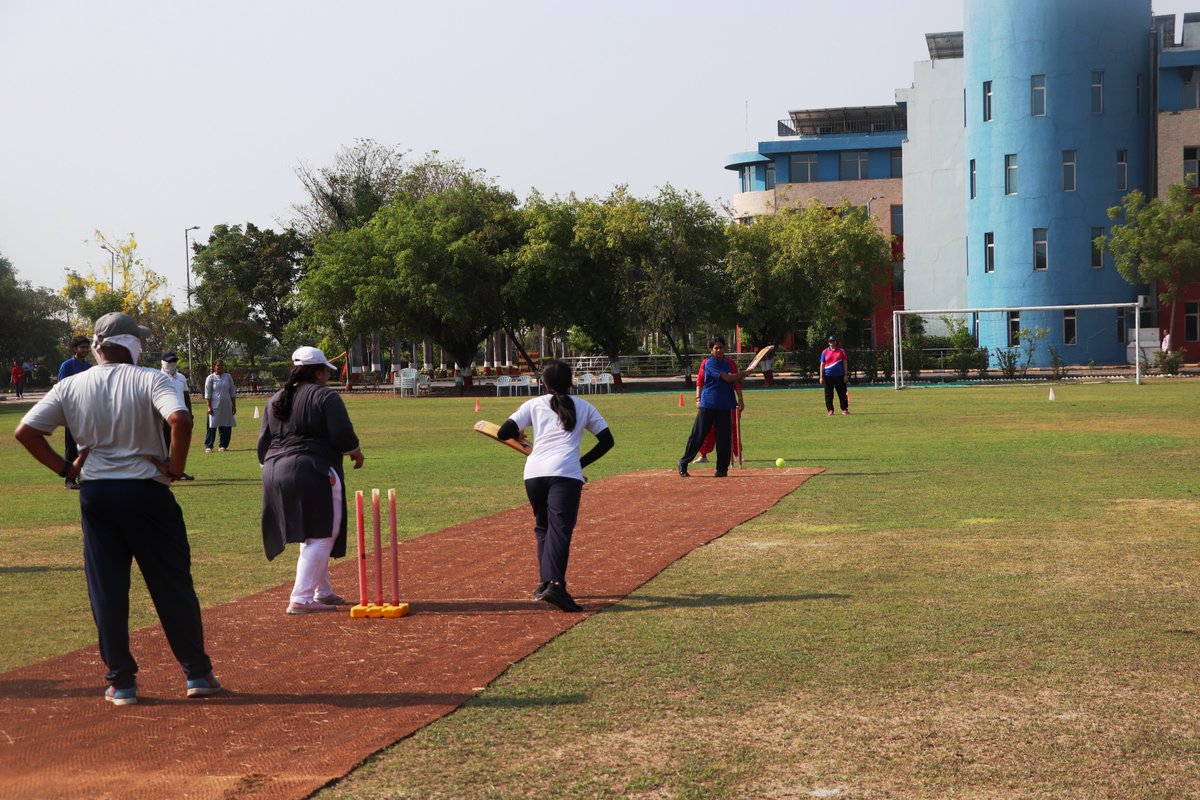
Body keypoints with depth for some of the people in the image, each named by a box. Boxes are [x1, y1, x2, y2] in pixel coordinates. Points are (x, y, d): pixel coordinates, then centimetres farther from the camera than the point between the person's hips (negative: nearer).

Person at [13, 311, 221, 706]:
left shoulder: (70, 387, 2)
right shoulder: (149, 380, -8)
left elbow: (25, 431, -1)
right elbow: (180, 419, -25)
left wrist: (64, 468, 4)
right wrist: (175, 467, -13)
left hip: (95, 494, 3)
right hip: (147, 492, -2)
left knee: (106, 590, 9)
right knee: (173, 585, 8)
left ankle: (121, 681, 11)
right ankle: (197, 673, 14)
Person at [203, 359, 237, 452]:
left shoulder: (228, 377, 10)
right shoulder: (210, 378, 1)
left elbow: (232, 392, 13)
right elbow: (207, 394, -1)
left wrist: (234, 406, 9)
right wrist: (209, 407, -9)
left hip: (226, 406, 3)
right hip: (215, 406, -3)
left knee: (226, 427, 2)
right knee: (212, 427, -4)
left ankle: (223, 445, 13)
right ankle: (208, 446, 1)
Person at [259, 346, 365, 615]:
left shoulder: (276, 400, 16)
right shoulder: (325, 397, -5)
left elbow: (263, 443, 17)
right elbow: (343, 436, -10)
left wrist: (270, 471, 24)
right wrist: (356, 453, 9)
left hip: (275, 473, 8)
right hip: (313, 473, -8)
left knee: (311, 535, 20)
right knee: (320, 536, -4)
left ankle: (323, 592, 28)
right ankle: (301, 599, -11)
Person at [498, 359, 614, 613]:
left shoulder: (534, 404, 16)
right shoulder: (583, 407, 18)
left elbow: (504, 433, 7)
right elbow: (607, 440, 16)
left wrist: (518, 435, 29)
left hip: (533, 472, 2)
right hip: (566, 473, -2)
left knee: (543, 526, 20)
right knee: (560, 529, -11)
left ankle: (545, 582, 20)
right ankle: (555, 584, -30)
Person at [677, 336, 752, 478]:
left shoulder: (729, 363, 10)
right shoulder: (709, 363, -7)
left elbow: (736, 381, 13)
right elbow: (727, 378, -13)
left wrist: (740, 399, 5)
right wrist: (744, 373, -2)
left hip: (725, 406, 4)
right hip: (707, 404, -4)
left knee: (723, 438, 0)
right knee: (698, 435, -1)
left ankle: (722, 468, 8)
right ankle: (683, 464, 10)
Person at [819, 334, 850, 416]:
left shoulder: (841, 351, 7)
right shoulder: (825, 352, 7)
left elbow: (844, 363, 7)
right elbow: (822, 365, 6)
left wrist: (845, 375, 0)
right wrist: (821, 377, 0)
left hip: (839, 375, 0)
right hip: (828, 376, 0)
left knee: (842, 393, 1)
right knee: (828, 394, 1)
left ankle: (844, 409, 8)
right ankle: (830, 410, 7)